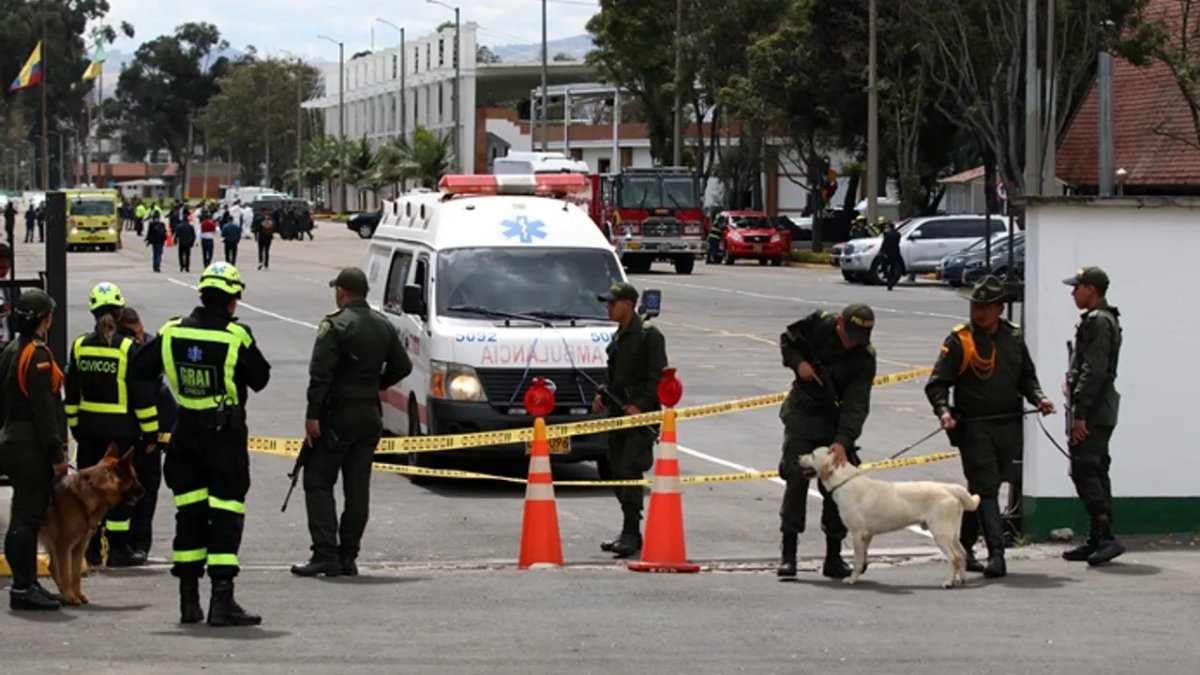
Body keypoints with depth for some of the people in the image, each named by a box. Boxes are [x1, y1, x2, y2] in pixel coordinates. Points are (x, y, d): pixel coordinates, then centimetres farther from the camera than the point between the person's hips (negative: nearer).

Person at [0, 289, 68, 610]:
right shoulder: (37, 354, -16)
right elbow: (43, 409, -19)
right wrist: (56, 453, -17)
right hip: (32, 447, -10)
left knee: (27, 516, 14)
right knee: (27, 517, -7)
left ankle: (27, 584, 19)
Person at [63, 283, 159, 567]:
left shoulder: (79, 347, 1)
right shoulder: (128, 349, -12)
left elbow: (72, 394, 7)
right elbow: (142, 395, -12)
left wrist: (75, 426, 17)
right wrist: (150, 433, -5)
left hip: (88, 429, 4)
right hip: (121, 429, -4)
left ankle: (91, 548, 16)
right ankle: (118, 549, 3)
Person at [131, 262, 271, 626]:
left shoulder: (172, 332, -3)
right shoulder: (237, 337, -14)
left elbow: (140, 369, 6)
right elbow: (260, 378, -4)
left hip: (186, 430, 4)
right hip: (226, 432, -4)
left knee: (189, 512, 13)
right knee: (226, 514, -3)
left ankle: (189, 601, 16)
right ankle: (222, 601, -10)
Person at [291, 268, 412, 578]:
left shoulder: (336, 326, -12)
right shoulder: (384, 326, 10)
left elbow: (320, 374, -18)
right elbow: (402, 366, 15)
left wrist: (313, 415, -16)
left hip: (339, 415, -7)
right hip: (371, 416, 7)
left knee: (318, 482, -1)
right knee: (358, 487, 9)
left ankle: (325, 554, -11)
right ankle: (348, 557, 9)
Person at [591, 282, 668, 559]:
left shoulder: (649, 336, -9)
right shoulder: (618, 337, 18)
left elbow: (657, 377, -13)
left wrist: (640, 406, -20)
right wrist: (604, 398, 11)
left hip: (640, 415, -9)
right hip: (618, 412, 9)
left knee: (630, 470, -14)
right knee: (617, 471, 10)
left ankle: (632, 533, -13)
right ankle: (628, 533, 17)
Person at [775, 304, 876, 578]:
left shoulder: (864, 357, -17)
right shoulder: (818, 325, -14)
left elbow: (856, 405, -23)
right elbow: (787, 339, 6)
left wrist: (842, 441, -35)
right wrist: (798, 363, -15)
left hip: (835, 420, 0)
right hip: (802, 412, 0)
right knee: (796, 478, -7)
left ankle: (834, 556, 10)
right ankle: (788, 553, -4)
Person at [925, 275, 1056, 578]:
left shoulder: (1013, 337, 10)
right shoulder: (959, 341, -5)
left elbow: (1026, 377, 20)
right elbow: (937, 384, -6)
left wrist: (1038, 398, 1)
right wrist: (943, 411, -23)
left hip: (1008, 427, 5)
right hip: (974, 427, -5)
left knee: (985, 488, 13)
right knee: (985, 489, -10)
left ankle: (964, 546, 25)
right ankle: (996, 553, -15)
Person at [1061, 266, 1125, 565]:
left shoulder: (1098, 322, -14)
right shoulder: (1105, 319, 19)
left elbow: (1094, 371, -20)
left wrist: (1080, 414, -21)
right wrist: (1072, 381, 12)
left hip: (1093, 413, -11)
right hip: (1101, 413, 11)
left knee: (1084, 471, -13)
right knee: (1096, 472, 12)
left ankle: (1105, 537, -16)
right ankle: (1099, 540, 15)